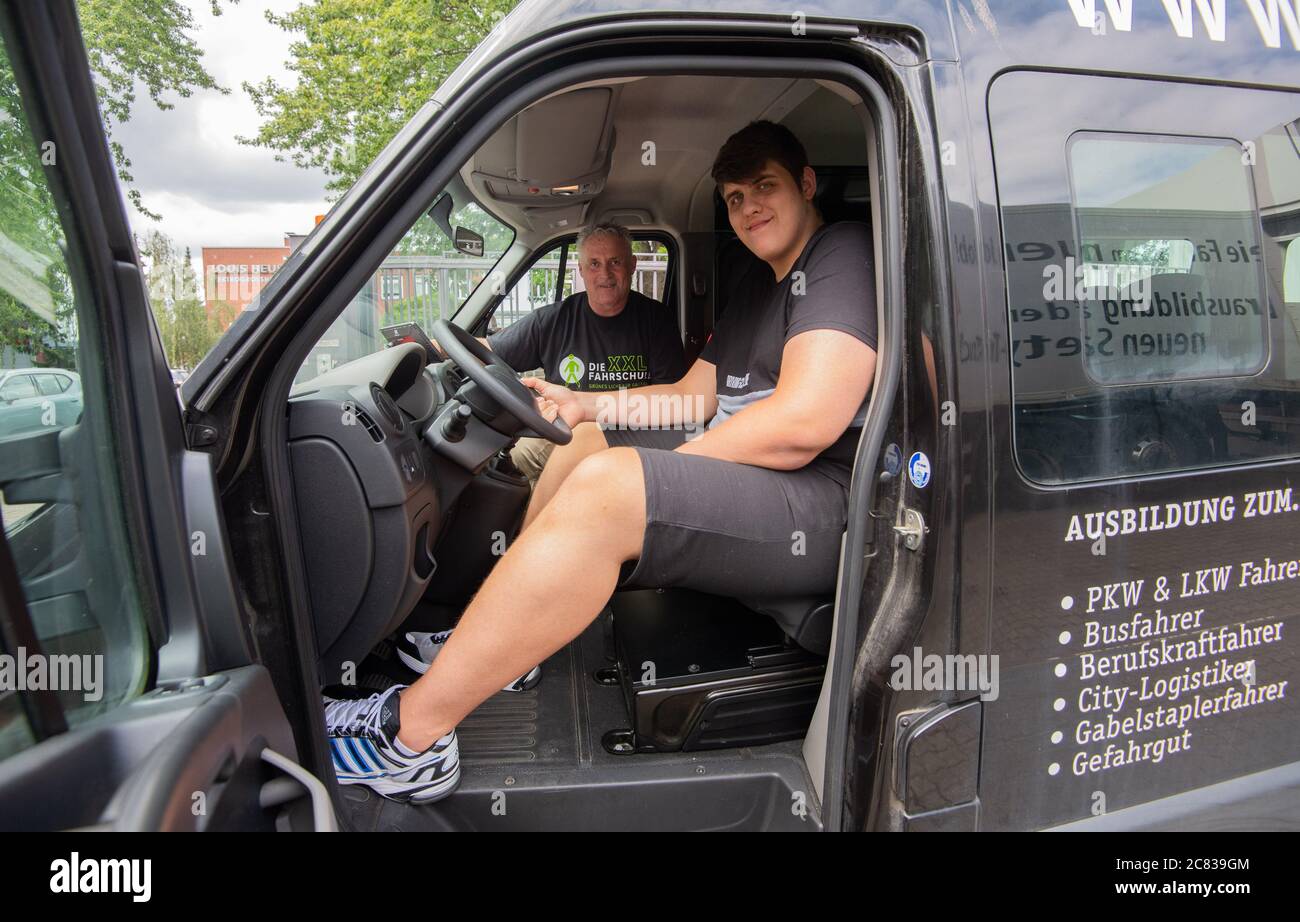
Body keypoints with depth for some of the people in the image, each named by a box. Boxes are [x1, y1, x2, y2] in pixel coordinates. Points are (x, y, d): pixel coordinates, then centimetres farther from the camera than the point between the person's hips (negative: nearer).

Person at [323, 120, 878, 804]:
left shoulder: (843, 255, -7)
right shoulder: (757, 285, 23)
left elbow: (804, 422, -22)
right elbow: (693, 396, 23)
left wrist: (655, 477, -14)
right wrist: (587, 406, 10)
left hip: (819, 505, -10)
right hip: (747, 479, 10)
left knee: (603, 487, -31)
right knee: (580, 446, 18)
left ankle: (412, 732, -19)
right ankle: (485, 646, 16)